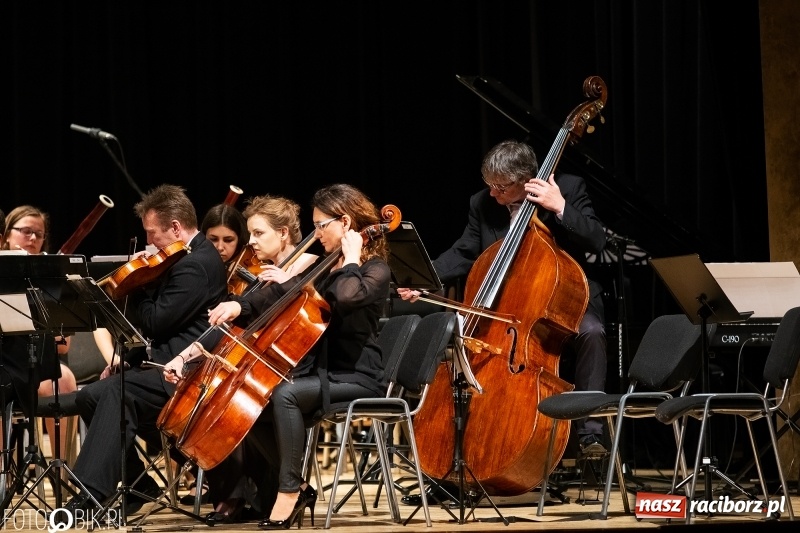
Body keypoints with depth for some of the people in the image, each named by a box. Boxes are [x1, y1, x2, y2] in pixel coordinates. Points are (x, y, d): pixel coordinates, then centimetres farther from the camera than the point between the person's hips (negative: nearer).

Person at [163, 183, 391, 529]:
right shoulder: (325, 268, 15)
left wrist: (351, 260, -16)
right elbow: (281, 295, 11)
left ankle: (288, 491, -25)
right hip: (322, 371, 8)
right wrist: (240, 306, -7)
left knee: (285, 394, -32)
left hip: (358, 378, -8)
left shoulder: (375, 270, -9)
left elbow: (346, 297, -32)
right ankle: (297, 488, 0)